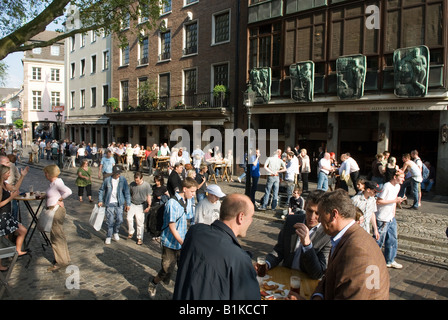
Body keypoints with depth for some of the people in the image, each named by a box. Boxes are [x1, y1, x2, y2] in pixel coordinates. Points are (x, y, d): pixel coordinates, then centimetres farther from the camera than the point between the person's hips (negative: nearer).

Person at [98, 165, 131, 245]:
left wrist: (128, 203, -1)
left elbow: (126, 192, 1)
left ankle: (115, 232, 28)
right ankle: (108, 236, 21)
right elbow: (101, 190, 8)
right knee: (110, 221, 2)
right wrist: (100, 201, 2)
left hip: (119, 203, 1)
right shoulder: (107, 180, -6)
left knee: (119, 219, -1)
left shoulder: (123, 180, -4)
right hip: (109, 203, -1)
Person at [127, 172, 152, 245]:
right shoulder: (131, 184, 0)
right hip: (132, 204, 2)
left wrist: (148, 206, -6)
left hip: (141, 206, -2)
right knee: (129, 218, -16)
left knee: (140, 222, 1)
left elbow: (149, 196, -2)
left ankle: (140, 238, 14)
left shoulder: (146, 185, -7)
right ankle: (131, 232, 9)